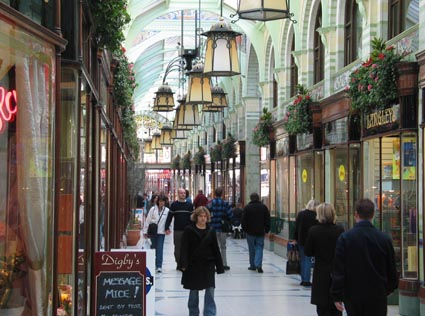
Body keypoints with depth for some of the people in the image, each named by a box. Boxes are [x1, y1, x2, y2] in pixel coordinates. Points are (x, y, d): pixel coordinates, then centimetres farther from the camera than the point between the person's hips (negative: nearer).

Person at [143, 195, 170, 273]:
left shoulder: (167, 210, 2)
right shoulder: (153, 209, 1)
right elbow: (147, 220, 3)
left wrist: (168, 229, -12)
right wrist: (145, 231, 1)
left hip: (161, 232, -1)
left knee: (160, 249, -6)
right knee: (153, 248, 9)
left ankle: (159, 266, -6)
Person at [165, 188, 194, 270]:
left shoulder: (189, 205, 8)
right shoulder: (174, 205, 3)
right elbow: (169, 217, 0)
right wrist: (167, 228, -8)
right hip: (177, 230, -1)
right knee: (177, 248, 4)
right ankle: (179, 264, 12)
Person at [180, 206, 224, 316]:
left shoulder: (211, 231, 4)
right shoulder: (189, 230, -3)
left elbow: (216, 249, 7)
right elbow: (184, 248, -8)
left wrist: (219, 266, 4)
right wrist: (184, 264, -17)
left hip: (208, 266, 1)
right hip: (193, 265, -1)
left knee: (210, 291, -6)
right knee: (193, 292, 9)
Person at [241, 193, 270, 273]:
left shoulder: (247, 207, -3)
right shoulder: (264, 207, 3)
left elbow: (243, 220, -3)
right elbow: (267, 219, 5)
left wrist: (245, 229, 7)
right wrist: (266, 230, 10)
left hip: (250, 232, -1)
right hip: (260, 232, 1)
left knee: (252, 249, 9)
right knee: (259, 248, 1)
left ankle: (253, 265, 16)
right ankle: (258, 265, -14)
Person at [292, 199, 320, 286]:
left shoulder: (300, 214, 3)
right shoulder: (315, 216, -10)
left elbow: (296, 227, 7)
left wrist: (295, 239, 14)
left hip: (301, 240, 4)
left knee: (303, 260, 13)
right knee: (308, 260, 0)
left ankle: (303, 279, 15)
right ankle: (306, 280, -3)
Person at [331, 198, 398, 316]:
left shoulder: (345, 238, -8)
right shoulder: (384, 239, -4)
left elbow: (338, 270, -8)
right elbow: (392, 270, 5)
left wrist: (337, 296, -2)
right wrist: (389, 288, 22)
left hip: (352, 295, -1)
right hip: (378, 296, 1)